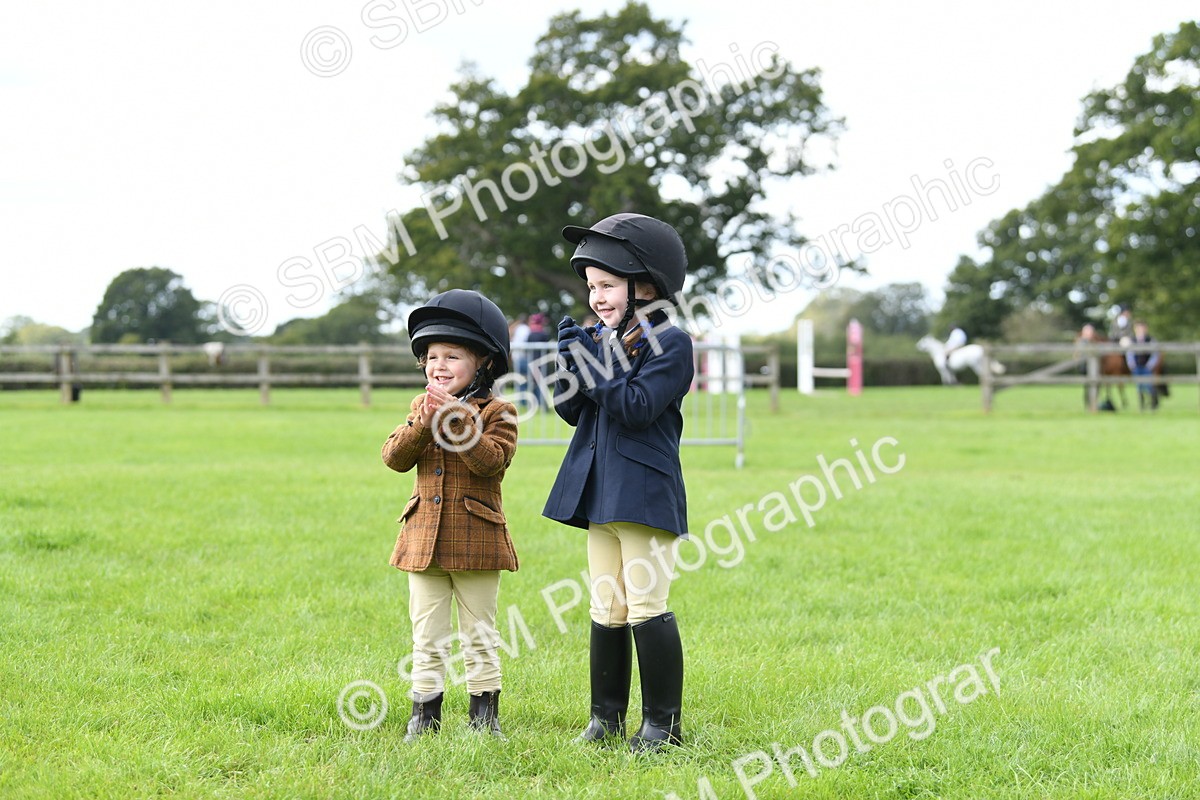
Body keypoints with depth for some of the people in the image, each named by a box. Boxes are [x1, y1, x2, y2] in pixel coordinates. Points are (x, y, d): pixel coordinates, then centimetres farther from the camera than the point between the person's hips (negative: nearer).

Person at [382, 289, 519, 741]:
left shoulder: (495, 412, -5)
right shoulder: (421, 407, 11)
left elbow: (492, 460, -21)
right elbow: (394, 458, 0)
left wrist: (455, 420, -26)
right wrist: (421, 425, -17)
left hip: (476, 538, -4)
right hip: (425, 536, 4)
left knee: (479, 634, 5)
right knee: (427, 635, 7)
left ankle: (484, 713, 15)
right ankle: (425, 713, 14)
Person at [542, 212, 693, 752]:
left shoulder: (670, 342, -7)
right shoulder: (600, 339, 14)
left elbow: (638, 407, -18)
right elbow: (571, 410, 12)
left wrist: (591, 364, -18)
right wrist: (568, 360, -4)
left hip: (645, 494, -7)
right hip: (598, 493, 7)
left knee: (647, 608, -6)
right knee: (607, 611, 11)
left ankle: (662, 722, 2)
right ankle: (606, 717, 18)